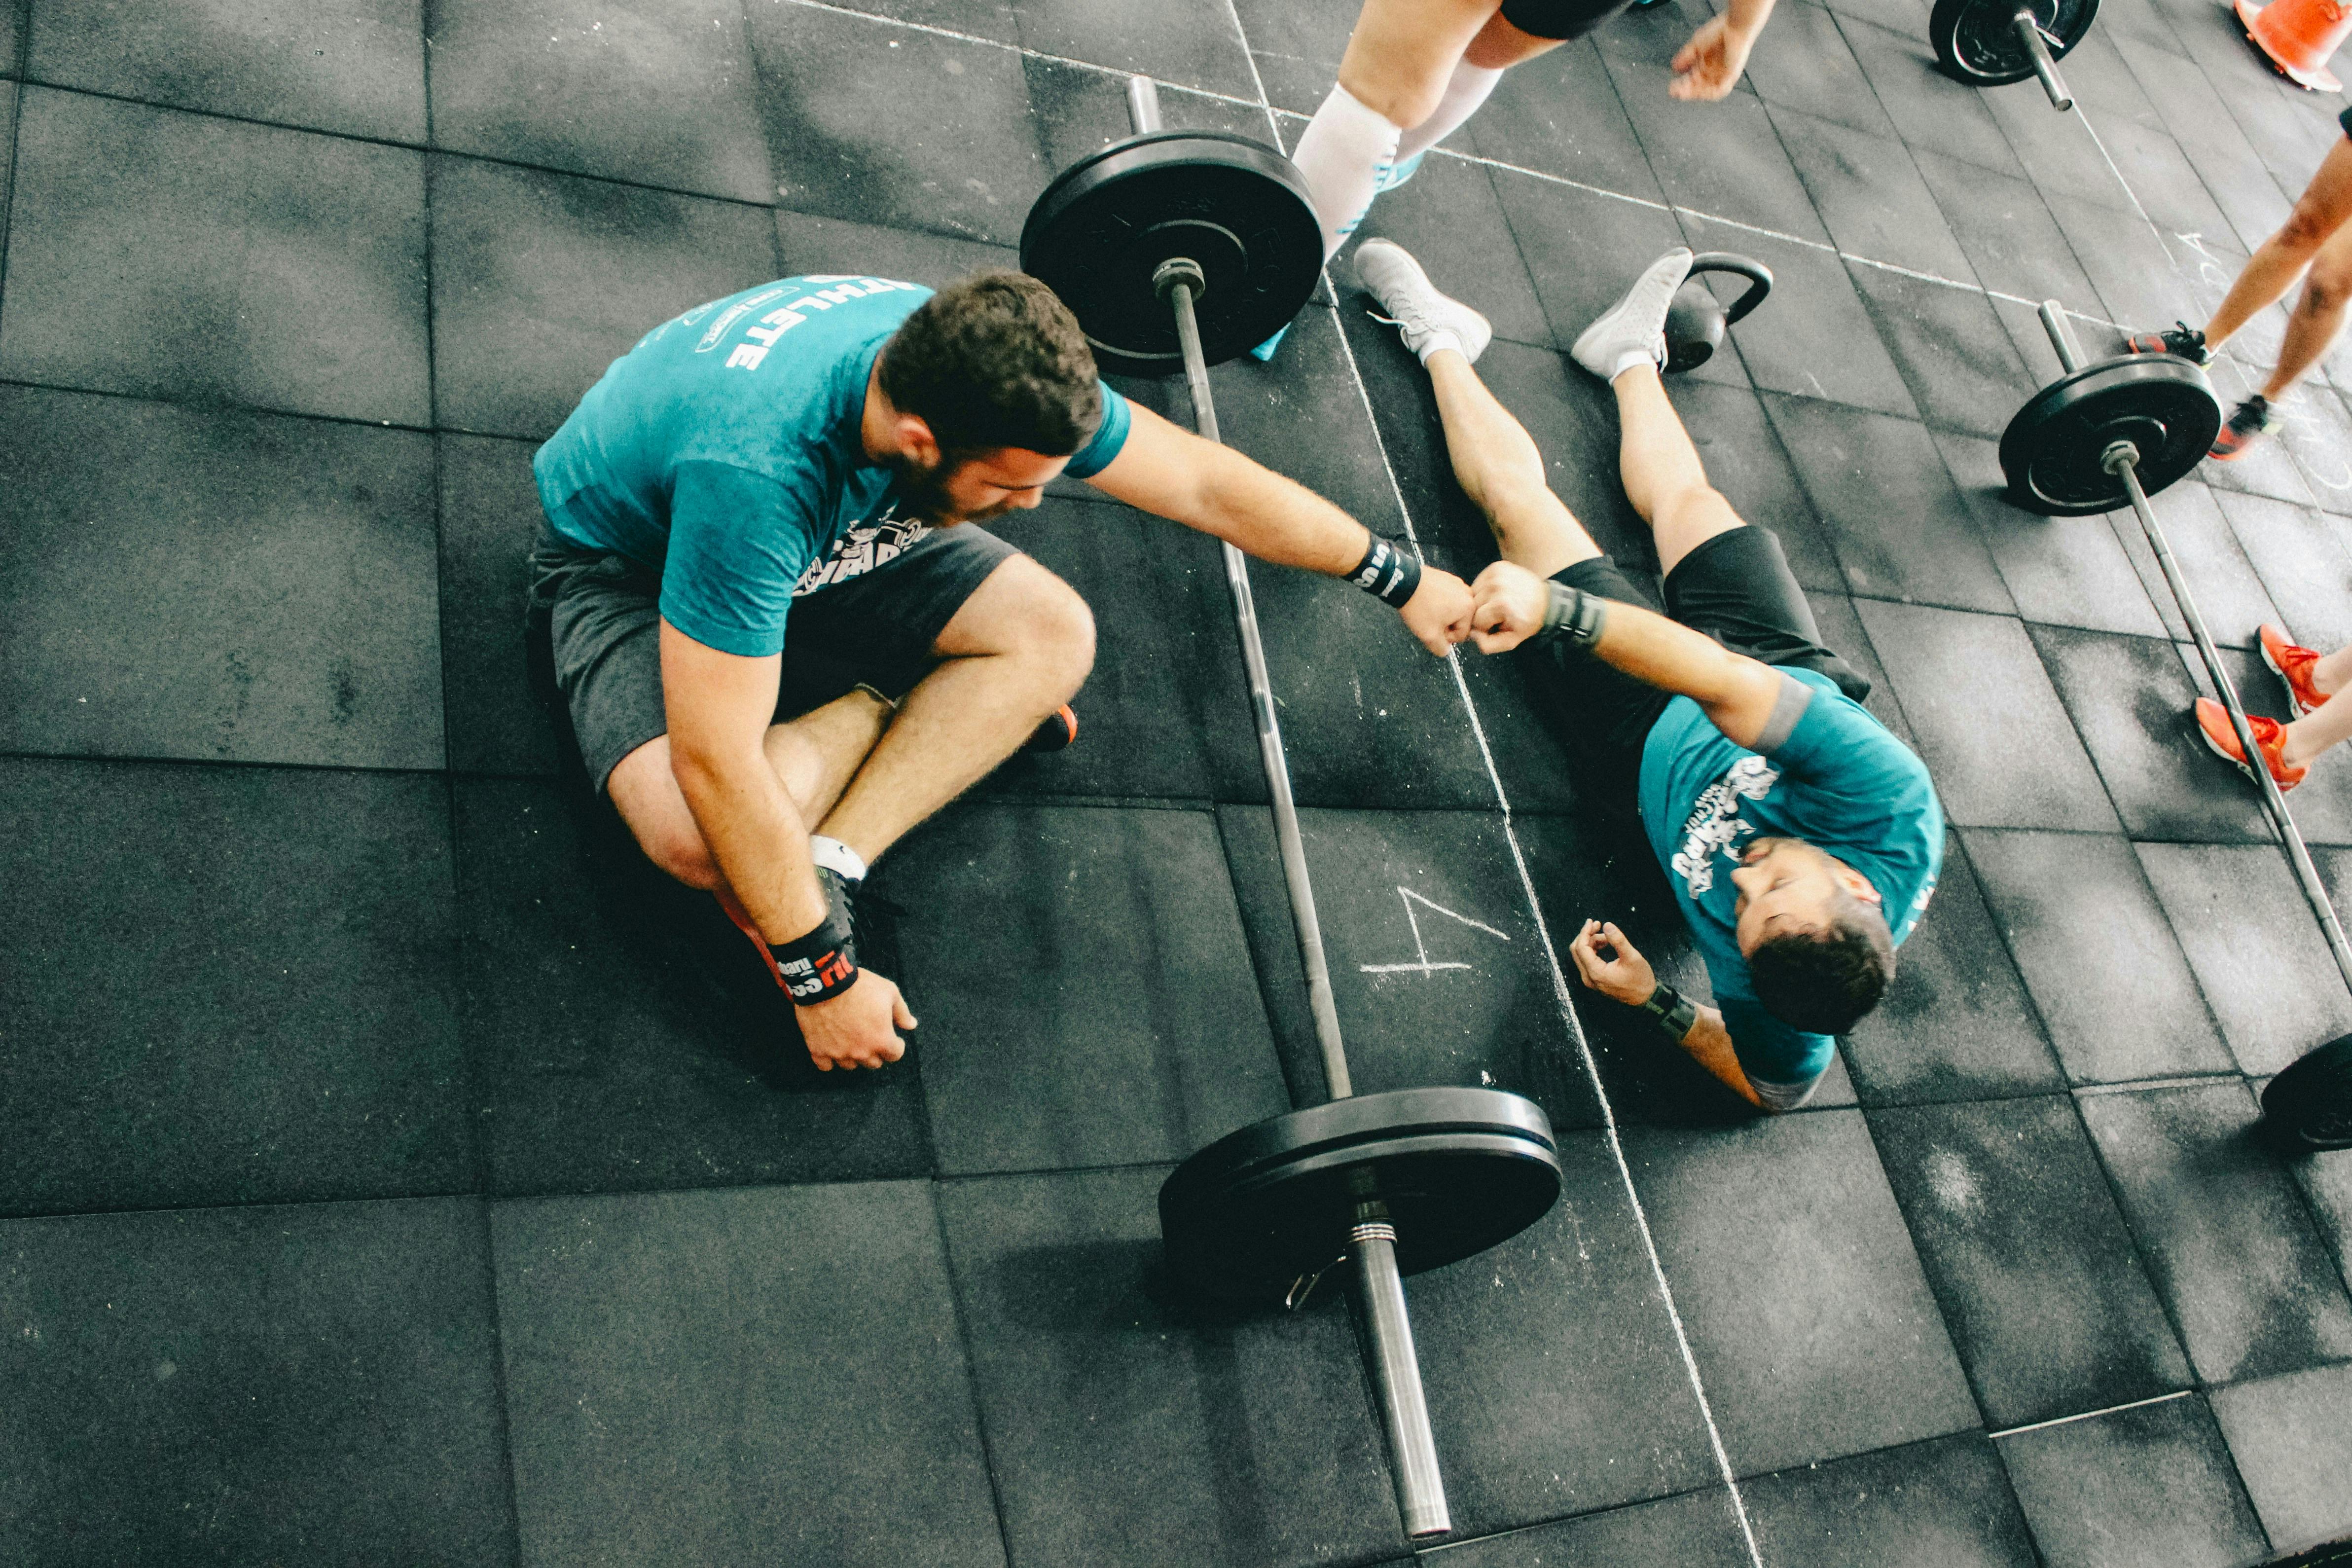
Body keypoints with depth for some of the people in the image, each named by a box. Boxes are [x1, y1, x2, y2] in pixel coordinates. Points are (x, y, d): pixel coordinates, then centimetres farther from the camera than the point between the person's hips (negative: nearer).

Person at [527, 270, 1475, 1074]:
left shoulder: (983, 367, -24)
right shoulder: (755, 470, -44)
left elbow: (1207, 483, -12)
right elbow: (717, 767, -40)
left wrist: (1401, 581, -3)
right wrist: (825, 981, -31)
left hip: (828, 535, 6)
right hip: (630, 560, -5)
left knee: (1055, 637, -16)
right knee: (697, 835, -34)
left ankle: (825, 866, -17)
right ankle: (888, 697, -6)